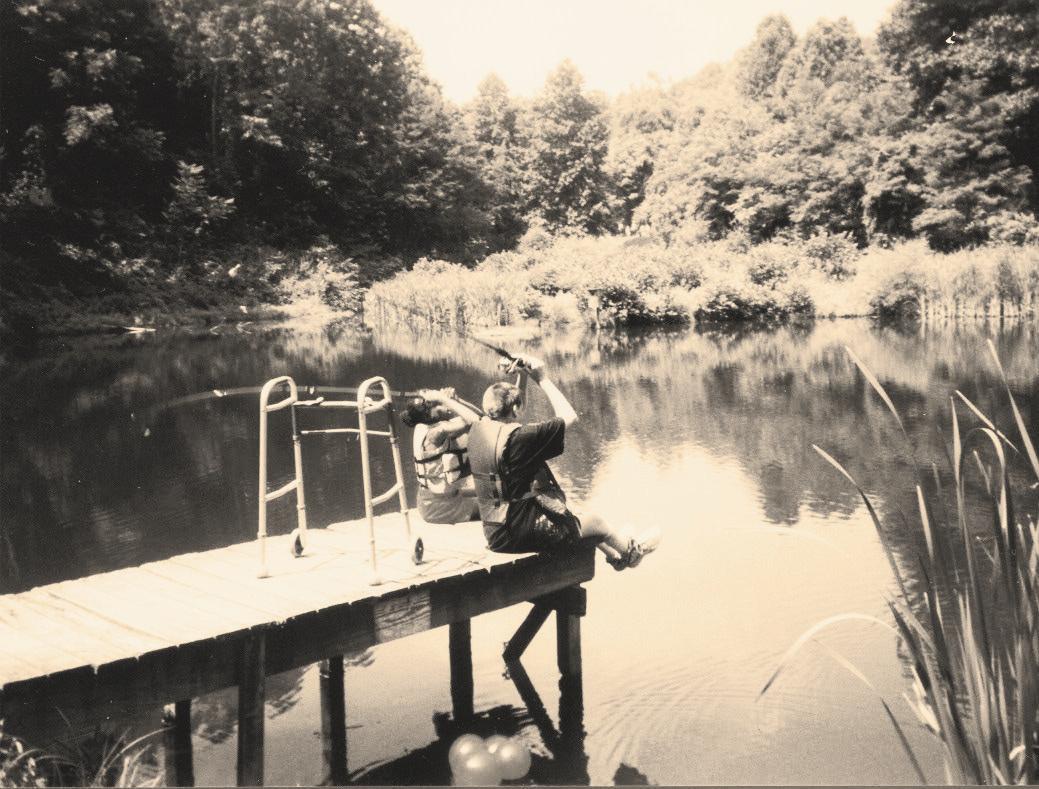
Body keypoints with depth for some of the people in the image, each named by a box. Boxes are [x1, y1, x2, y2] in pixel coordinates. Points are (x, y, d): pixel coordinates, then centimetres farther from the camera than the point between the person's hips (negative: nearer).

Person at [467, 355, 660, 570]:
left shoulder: (477, 431, -4)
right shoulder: (517, 437, -25)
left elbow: (491, 408, 20)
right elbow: (569, 417, -16)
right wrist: (542, 379, -10)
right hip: (525, 535, -8)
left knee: (572, 516, 31)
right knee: (596, 521, 19)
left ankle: (614, 555, 53)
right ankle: (630, 552, 48)